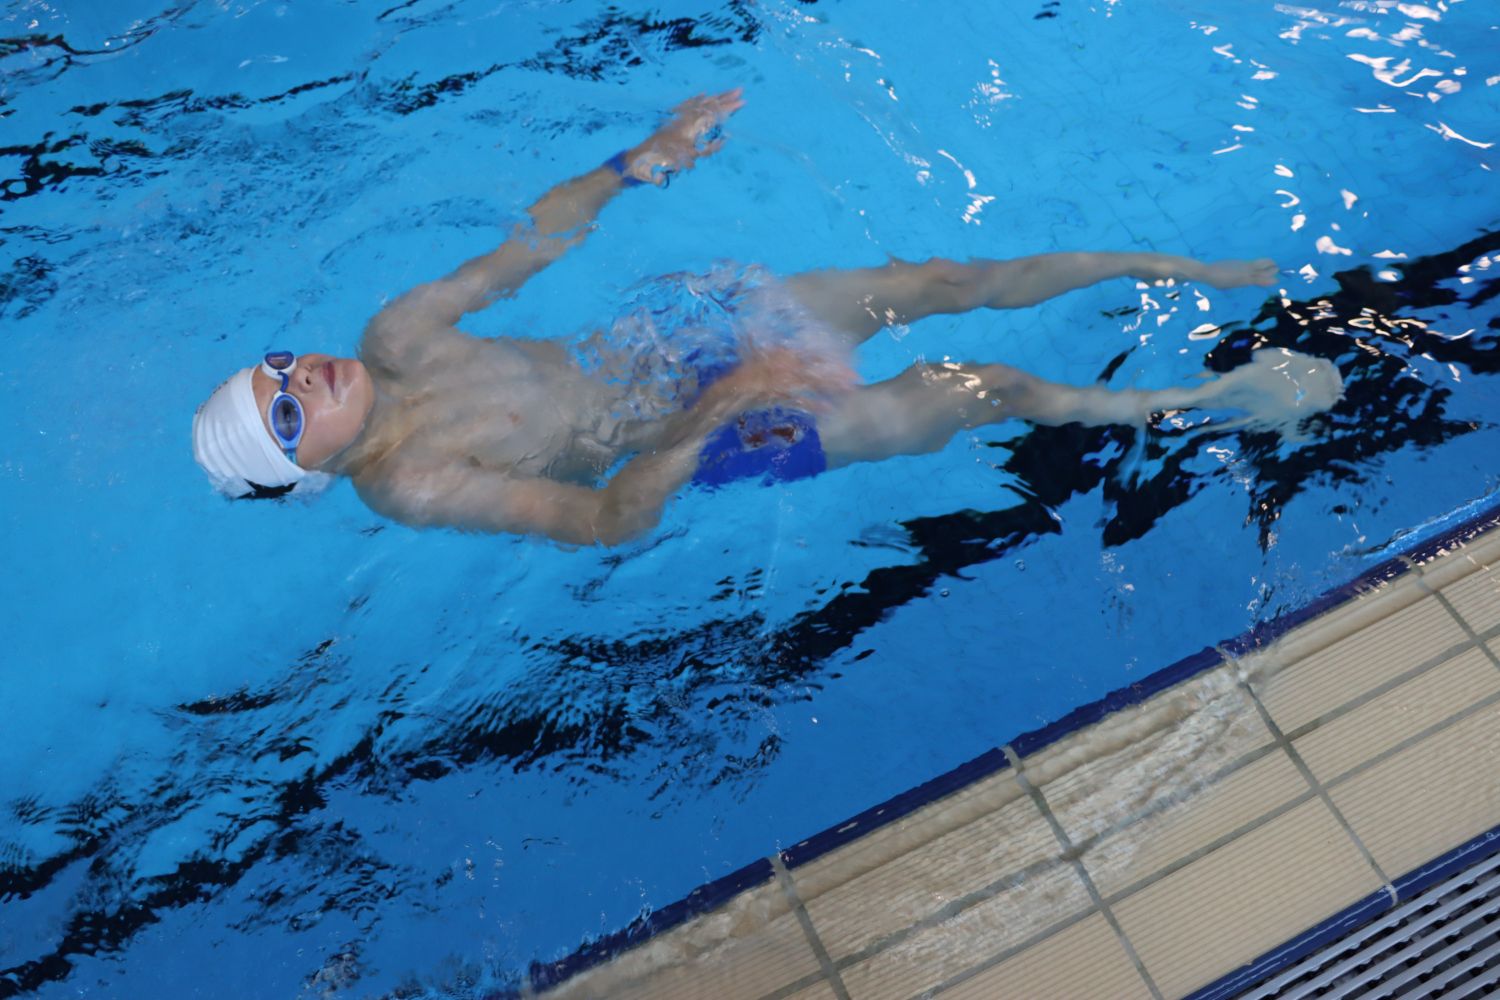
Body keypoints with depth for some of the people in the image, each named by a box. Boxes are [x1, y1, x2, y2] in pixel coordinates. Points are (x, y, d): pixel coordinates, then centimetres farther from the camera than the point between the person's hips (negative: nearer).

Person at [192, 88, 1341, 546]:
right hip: (686, 436, -6)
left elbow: (526, 246, 5)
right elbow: (604, 519, -25)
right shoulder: (408, 488, -19)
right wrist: (712, 418, -34)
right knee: (975, 390, -8)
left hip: (673, 338, 6)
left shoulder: (393, 341, 0)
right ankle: (1216, 398, 9)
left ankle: (1187, 267, 17)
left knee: (945, 279, 0)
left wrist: (633, 165, -4)